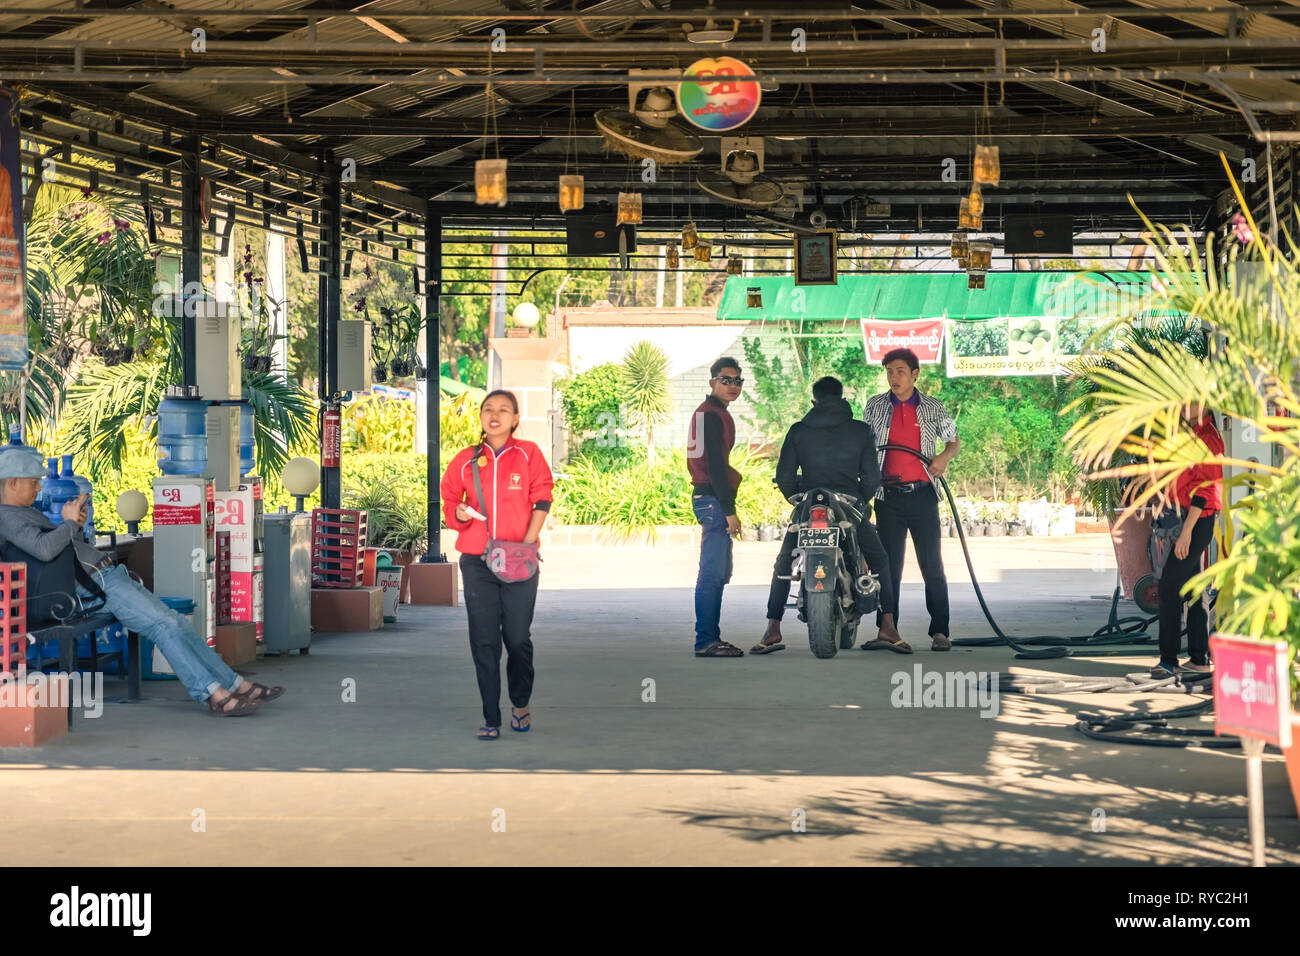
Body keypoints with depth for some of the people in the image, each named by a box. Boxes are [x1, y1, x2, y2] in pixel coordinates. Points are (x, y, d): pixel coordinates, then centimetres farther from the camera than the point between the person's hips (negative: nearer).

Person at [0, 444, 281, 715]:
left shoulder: (29, 513, 24)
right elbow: (44, 549, -28)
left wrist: (76, 526, 9)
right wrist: (69, 523, -10)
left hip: (109, 574, 11)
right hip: (94, 586, -11)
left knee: (177, 623, 2)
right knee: (165, 626, -21)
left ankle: (237, 685, -1)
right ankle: (213, 694, -25)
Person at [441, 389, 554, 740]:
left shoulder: (528, 454, 2)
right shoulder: (465, 460, 7)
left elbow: (542, 500, 1)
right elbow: (449, 502, 12)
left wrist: (528, 543, -9)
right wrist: (459, 513, -11)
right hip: (476, 562, 2)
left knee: (518, 638, 3)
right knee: (483, 642, 0)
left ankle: (521, 704, 27)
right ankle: (491, 719, 6)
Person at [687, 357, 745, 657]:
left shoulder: (708, 412, 21)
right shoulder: (713, 415, -11)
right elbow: (715, 466, -18)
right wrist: (729, 511, -20)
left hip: (710, 498, 11)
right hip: (713, 499, -11)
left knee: (718, 573, 14)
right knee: (712, 573, -11)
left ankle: (711, 637, 18)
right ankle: (706, 641, -12)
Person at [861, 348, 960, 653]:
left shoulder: (933, 408, 6)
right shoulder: (875, 406, 8)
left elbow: (954, 440, 16)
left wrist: (944, 458, -5)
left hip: (922, 494, -1)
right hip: (888, 495, 1)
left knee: (932, 564, -2)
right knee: (889, 565, 2)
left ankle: (939, 631, 1)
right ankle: (886, 631, 3)